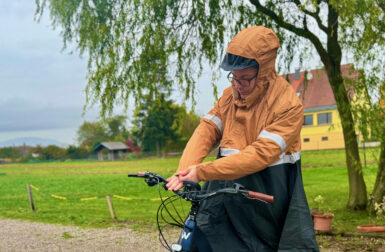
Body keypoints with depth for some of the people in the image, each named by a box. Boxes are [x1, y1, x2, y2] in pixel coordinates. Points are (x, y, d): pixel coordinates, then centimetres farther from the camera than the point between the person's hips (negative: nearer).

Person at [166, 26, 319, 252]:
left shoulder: (288, 105, -15)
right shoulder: (231, 95, 4)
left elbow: (261, 153, -24)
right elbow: (206, 131, -5)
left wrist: (203, 171, -29)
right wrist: (185, 172, -23)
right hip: (227, 202, 5)